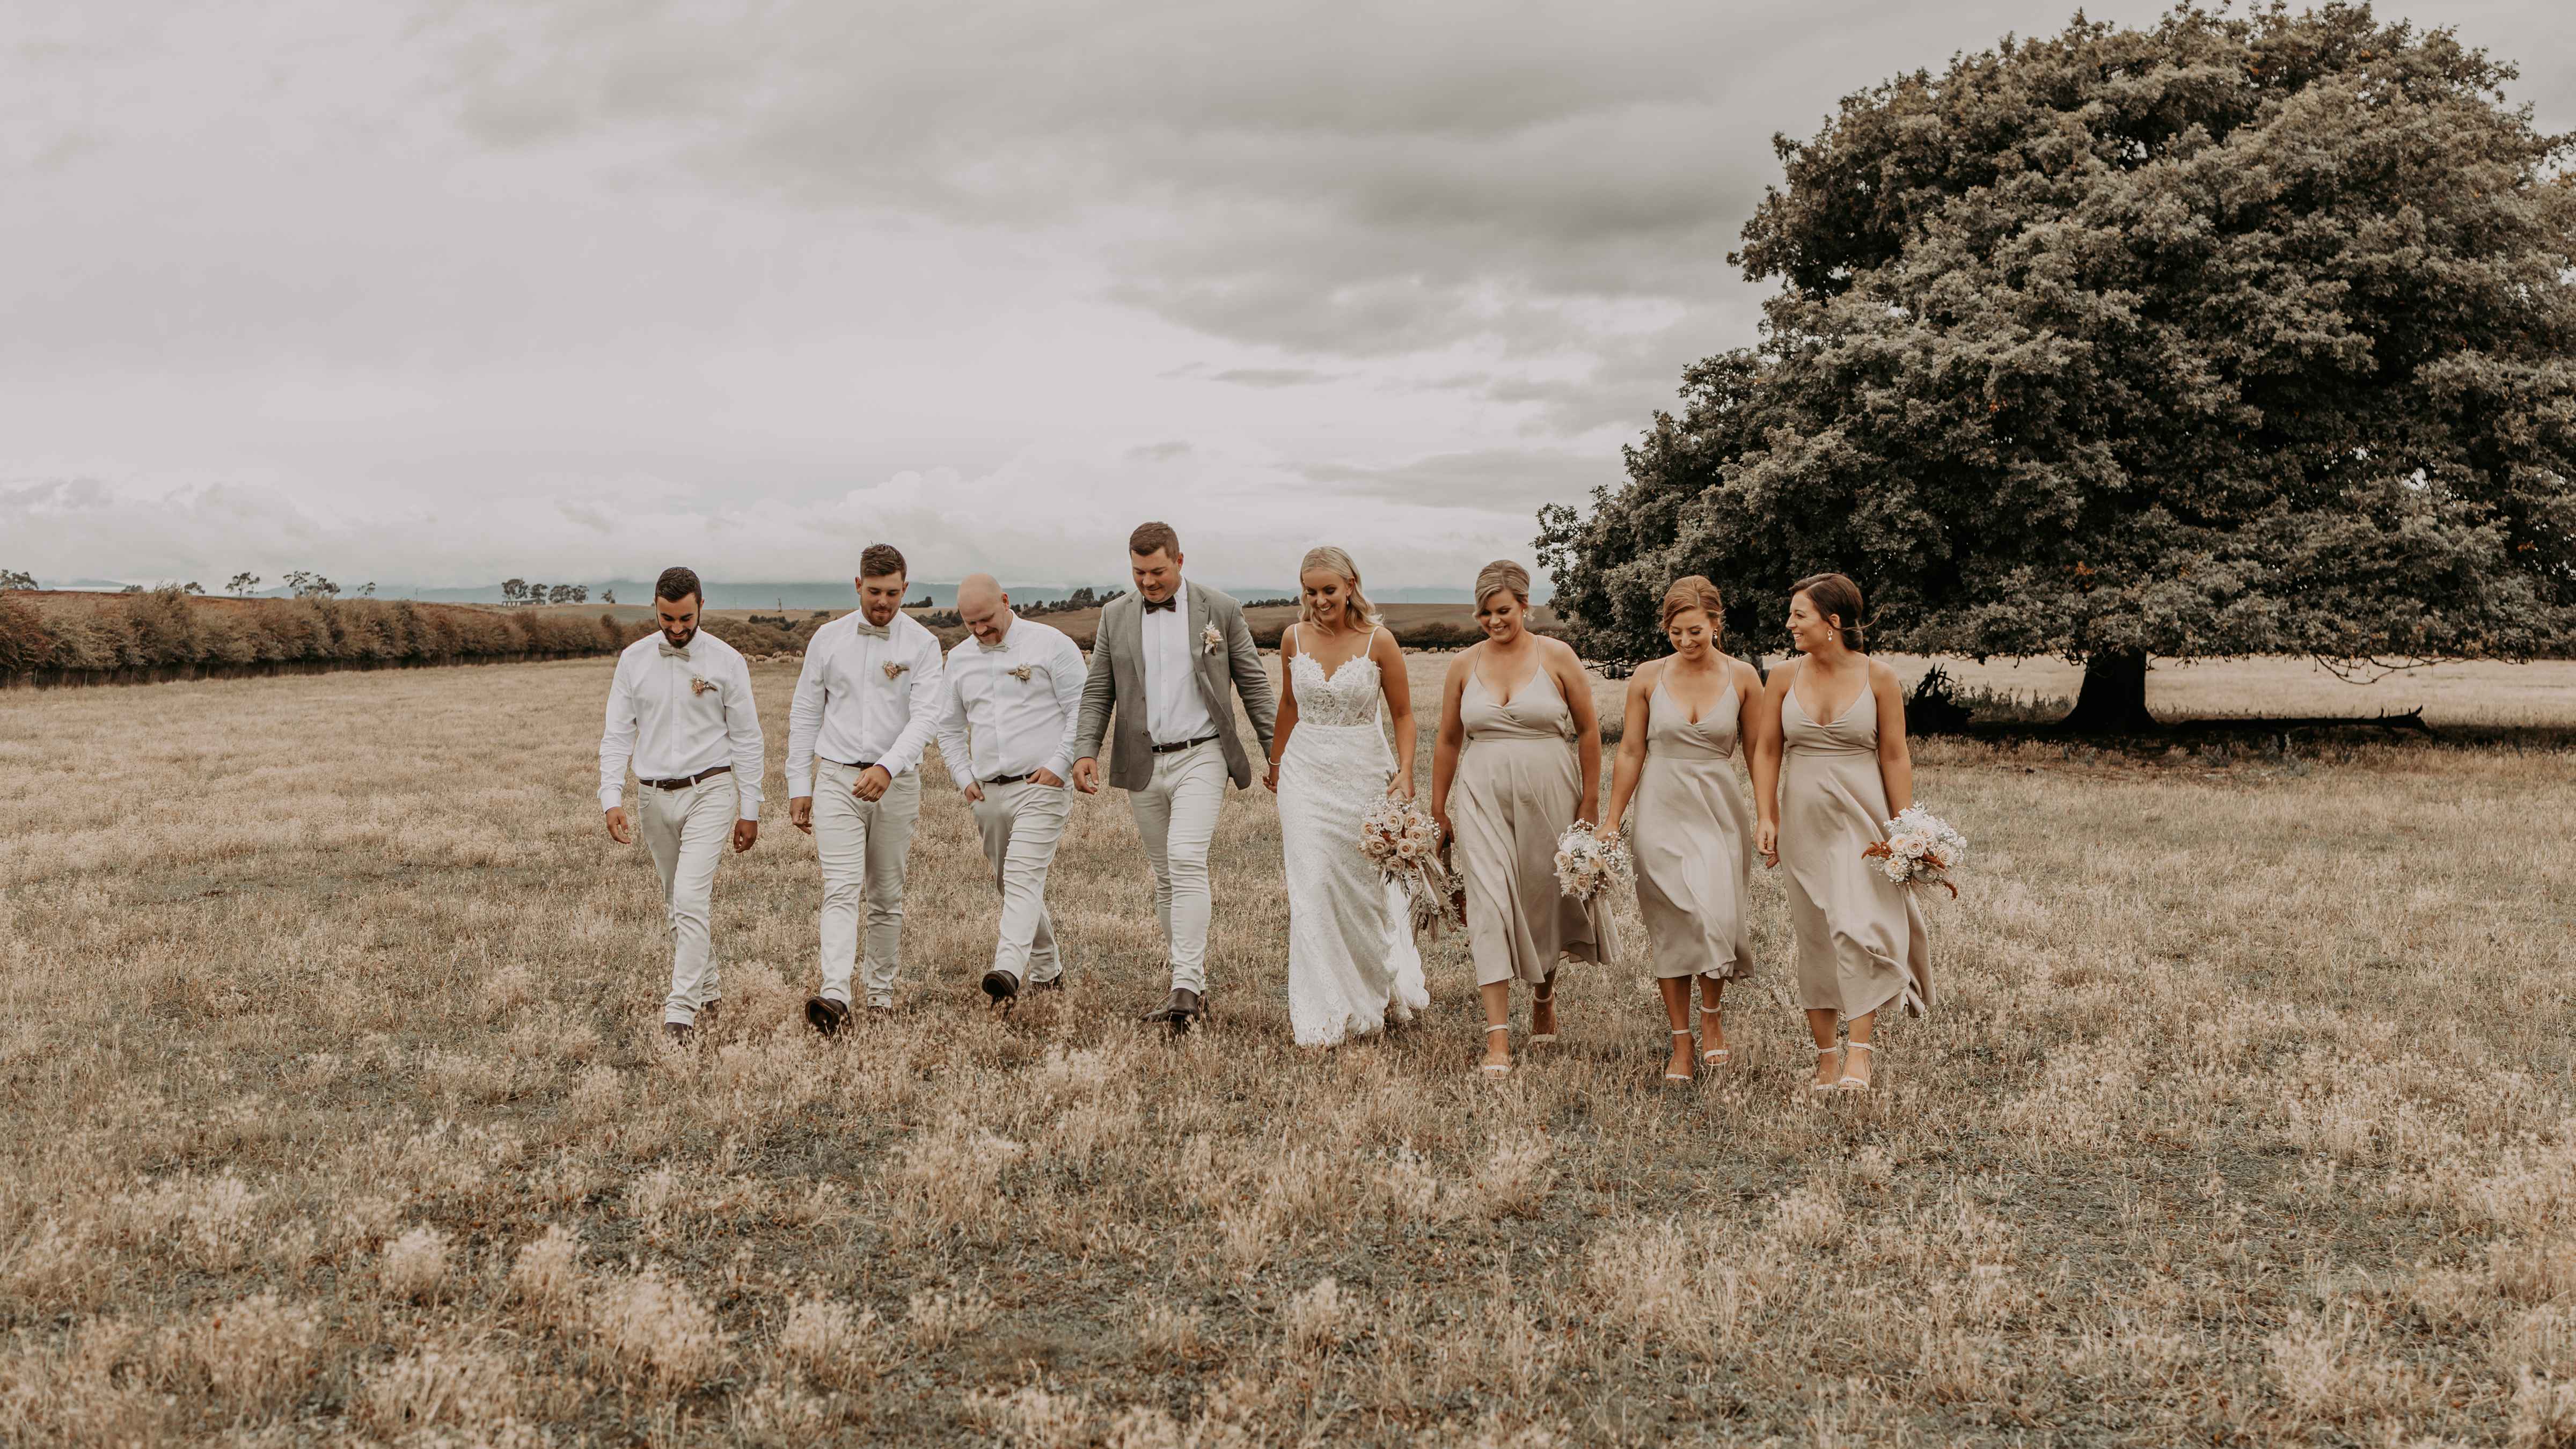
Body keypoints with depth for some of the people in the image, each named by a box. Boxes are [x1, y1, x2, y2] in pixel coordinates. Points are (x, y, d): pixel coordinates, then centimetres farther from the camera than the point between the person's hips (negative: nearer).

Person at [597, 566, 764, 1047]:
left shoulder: (726, 661, -4)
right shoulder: (634, 660, 3)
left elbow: (747, 739, 0)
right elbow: (617, 734, 3)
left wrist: (750, 810, -1)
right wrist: (612, 799, -8)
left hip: (710, 791, -4)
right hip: (656, 795, 4)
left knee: (691, 900, -15)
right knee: (677, 907, 13)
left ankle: (681, 1012, -14)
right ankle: (708, 994, 29)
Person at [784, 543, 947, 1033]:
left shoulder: (923, 645, -2)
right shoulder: (828, 638, 5)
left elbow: (927, 716, -13)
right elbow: (805, 714, 9)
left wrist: (887, 768, -28)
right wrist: (798, 786, 6)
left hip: (896, 783, 0)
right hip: (836, 777, 0)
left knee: (887, 895, 9)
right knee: (841, 888, -13)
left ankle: (882, 989, 23)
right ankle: (835, 997, -25)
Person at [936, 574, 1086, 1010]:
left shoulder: (1050, 644, -3)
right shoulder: (959, 659, 13)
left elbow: (1083, 710, -4)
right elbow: (949, 729, 22)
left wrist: (1058, 765, -13)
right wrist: (964, 778, 9)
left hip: (1041, 786, -6)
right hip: (989, 793, 6)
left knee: (1024, 876, -19)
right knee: (1008, 885, 11)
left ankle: (1008, 972, -31)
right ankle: (1048, 971, 26)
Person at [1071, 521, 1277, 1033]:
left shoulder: (1221, 611, 0)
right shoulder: (1115, 616, 7)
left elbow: (1254, 686, 3)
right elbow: (1098, 691, 8)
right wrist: (1086, 751, -6)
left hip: (1200, 757, -4)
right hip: (1142, 763, 4)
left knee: (1187, 861, -19)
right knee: (1165, 876, 9)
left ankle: (1187, 988, -21)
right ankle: (1192, 983, 18)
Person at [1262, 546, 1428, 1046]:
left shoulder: (1379, 642, -7)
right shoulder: (1294, 638, 1)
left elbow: (1402, 714, 0)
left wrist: (1405, 772, -12)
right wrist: (1276, 762, 26)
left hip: (1364, 774, -2)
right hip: (1306, 774, 2)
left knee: (1367, 886, 9)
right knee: (1311, 889, -6)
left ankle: (1389, 984, 37)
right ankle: (1321, 1015, 0)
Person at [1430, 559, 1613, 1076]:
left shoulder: (1557, 657, -1)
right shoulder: (1464, 664, 5)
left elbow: (1589, 730, 2)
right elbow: (1448, 741, 12)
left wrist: (1591, 803, -1)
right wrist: (1438, 810, 12)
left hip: (1549, 795, 0)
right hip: (1483, 798, 1)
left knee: (1546, 900, 11)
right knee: (1490, 905, -10)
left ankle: (1544, 996, 40)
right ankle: (1498, 1038, -11)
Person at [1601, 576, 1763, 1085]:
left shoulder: (1741, 676, -1)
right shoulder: (1648, 676, -1)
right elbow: (1631, 752, 4)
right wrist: (1611, 820, 4)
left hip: (1719, 810, 0)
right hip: (1662, 811, 0)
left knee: (1717, 916, -12)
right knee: (1671, 927, -1)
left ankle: (1712, 1012, 15)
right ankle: (1681, 1042, 10)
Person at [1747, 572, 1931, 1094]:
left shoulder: (1878, 678, -3)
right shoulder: (1784, 678, 4)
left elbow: (1895, 757, 0)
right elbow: (1766, 751, 7)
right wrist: (1765, 816, -1)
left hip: (1862, 818, -3)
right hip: (1803, 821, 3)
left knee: (1860, 928, -14)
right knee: (1814, 936, 5)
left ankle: (1861, 1049, -8)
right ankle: (1825, 1056, 12)